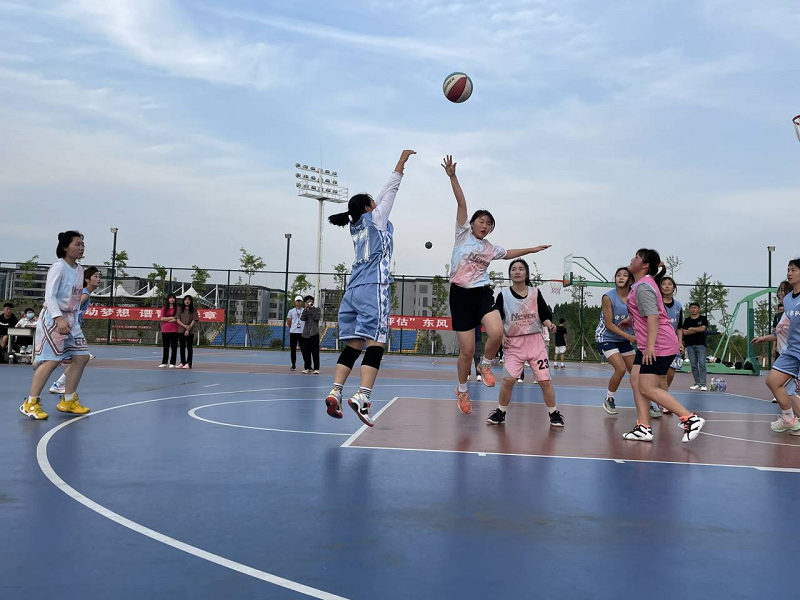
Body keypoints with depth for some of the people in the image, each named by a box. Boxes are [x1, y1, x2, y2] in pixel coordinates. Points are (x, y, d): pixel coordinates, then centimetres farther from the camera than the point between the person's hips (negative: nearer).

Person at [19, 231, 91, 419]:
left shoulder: (80, 270, 11)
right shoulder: (59, 267, -14)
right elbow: (49, 296, -21)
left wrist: (75, 318, 14)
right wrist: (59, 318, -31)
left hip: (71, 318, 8)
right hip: (53, 318, -8)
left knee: (82, 357, 4)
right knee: (52, 360, -12)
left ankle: (68, 401, 15)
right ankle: (30, 403, -1)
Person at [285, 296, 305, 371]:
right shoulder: (291, 311, 7)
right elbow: (288, 322, 15)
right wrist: (292, 327, 14)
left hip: (302, 333, -1)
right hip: (293, 332, 1)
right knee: (293, 349, 3)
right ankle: (293, 365, 11)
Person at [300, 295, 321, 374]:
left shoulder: (317, 310, 6)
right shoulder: (305, 310, 12)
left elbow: (317, 318, -11)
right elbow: (302, 318, -5)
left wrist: (310, 310, -6)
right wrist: (306, 309, -12)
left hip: (314, 333, -3)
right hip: (306, 333, 3)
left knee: (315, 351, -6)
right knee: (306, 352, 4)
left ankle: (316, 369, -6)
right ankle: (307, 368, 13)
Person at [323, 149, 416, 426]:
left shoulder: (357, 226, 22)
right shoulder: (374, 219, 4)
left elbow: (384, 195, 34)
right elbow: (390, 191, 11)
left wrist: (398, 172, 43)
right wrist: (401, 161, 18)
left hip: (353, 289, 8)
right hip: (374, 288, -8)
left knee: (353, 345, 5)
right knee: (376, 344, -13)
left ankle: (335, 392, -5)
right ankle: (362, 396, -25)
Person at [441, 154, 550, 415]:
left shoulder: (490, 249, 15)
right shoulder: (463, 234, 4)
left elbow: (511, 253, 35)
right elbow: (461, 203, -3)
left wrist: (533, 249, 38)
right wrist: (452, 177, -6)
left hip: (482, 293, 3)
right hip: (460, 295, -3)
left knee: (497, 333, -24)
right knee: (467, 350, -4)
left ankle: (485, 365, 8)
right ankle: (462, 390, 22)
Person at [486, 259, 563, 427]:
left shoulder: (535, 293, 1)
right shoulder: (504, 295, -2)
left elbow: (545, 315, 3)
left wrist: (549, 324, -17)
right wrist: (501, 336, -9)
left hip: (536, 341, 1)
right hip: (514, 343, -1)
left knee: (545, 380, -1)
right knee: (508, 380, -10)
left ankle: (554, 413, 16)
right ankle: (500, 412, 10)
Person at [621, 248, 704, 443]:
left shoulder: (643, 286, -15)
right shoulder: (641, 284, 16)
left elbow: (652, 316, -24)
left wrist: (650, 345, -30)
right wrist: (629, 320, 45)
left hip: (659, 345, -11)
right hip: (647, 344, 11)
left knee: (647, 388, -10)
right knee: (636, 380, 6)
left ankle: (691, 419, -5)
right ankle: (643, 427, 5)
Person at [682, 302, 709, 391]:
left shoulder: (703, 319, 5)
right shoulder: (687, 320, 12)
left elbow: (703, 328, -11)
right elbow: (685, 332, 0)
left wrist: (691, 328, -1)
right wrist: (697, 330, -5)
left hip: (700, 344, -3)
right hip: (690, 345, 3)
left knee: (702, 364, -9)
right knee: (693, 365, 4)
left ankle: (703, 384, -9)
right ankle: (697, 383, 11)